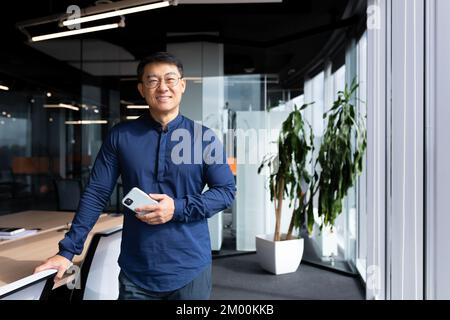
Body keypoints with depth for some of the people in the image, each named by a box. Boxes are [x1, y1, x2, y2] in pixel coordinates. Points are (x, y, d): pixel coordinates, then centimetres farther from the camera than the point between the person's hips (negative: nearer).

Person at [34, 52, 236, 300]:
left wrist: (178, 208, -15)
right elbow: (96, 194, 0)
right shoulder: (120, 135, -1)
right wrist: (67, 250, -5)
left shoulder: (204, 137, -2)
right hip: (136, 272, 0)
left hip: (190, 269, 0)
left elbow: (226, 191, -2)